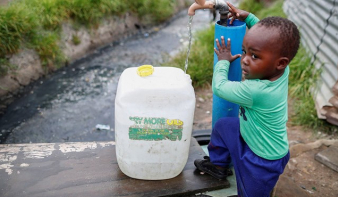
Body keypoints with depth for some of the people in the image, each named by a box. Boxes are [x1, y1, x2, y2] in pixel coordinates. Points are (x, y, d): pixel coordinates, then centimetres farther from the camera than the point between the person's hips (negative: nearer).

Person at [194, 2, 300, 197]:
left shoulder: (255, 91, -40)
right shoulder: (282, 70, -17)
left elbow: (219, 87, -21)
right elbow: (269, 38, 4)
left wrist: (223, 61, -6)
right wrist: (248, 17, 1)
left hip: (263, 161, -8)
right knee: (223, 125, 18)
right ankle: (218, 165, 38)